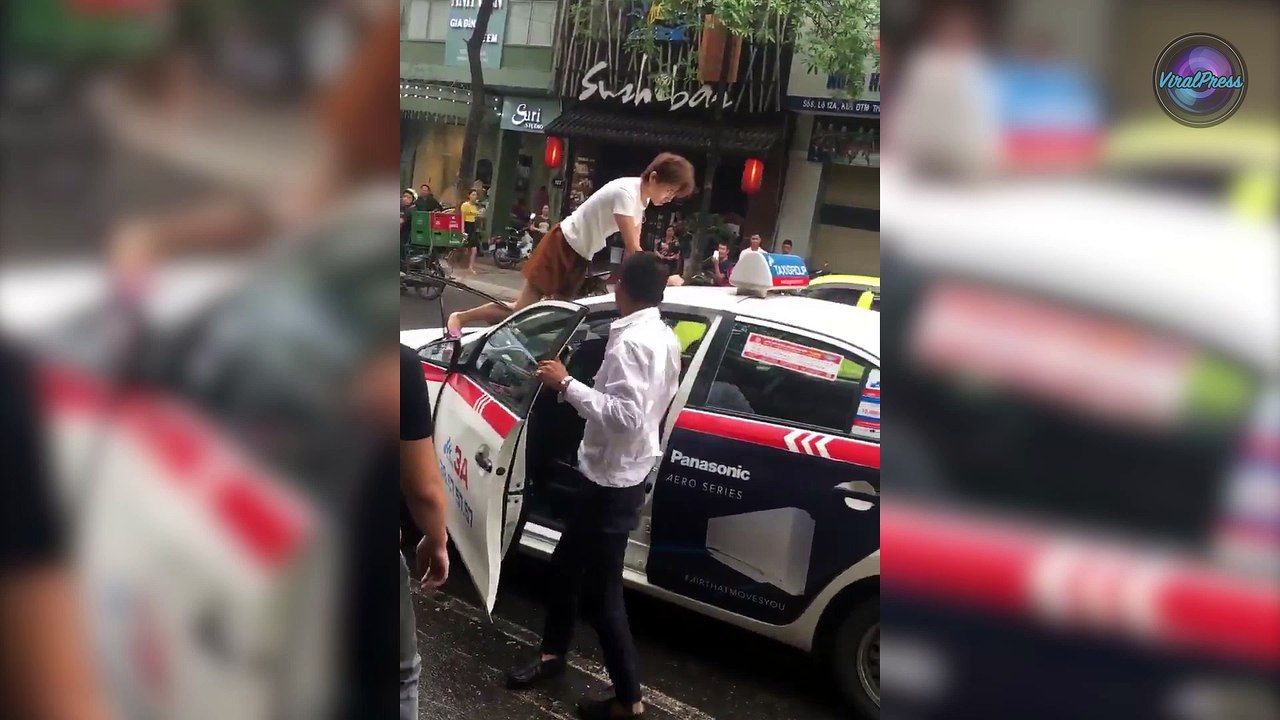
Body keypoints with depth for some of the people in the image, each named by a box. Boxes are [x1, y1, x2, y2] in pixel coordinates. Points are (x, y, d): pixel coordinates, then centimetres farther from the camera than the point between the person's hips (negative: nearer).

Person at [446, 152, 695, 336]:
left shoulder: (642, 195, 0)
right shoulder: (626, 193, -28)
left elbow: (634, 246, 2)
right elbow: (632, 249, -29)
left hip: (580, 254, 9)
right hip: (563, 246, -9)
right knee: (523, 310, -3)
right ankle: (461, 318, 14)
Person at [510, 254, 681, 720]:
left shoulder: (629, 342, -23)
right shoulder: (667, 339, 7)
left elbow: (625, 416, -32)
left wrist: (567, 385, -26)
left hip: (612, 481, -10)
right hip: (625, 472, 10)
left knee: (601, 591, 0)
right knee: (567, 564, 23)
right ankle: (553, 653, 39)